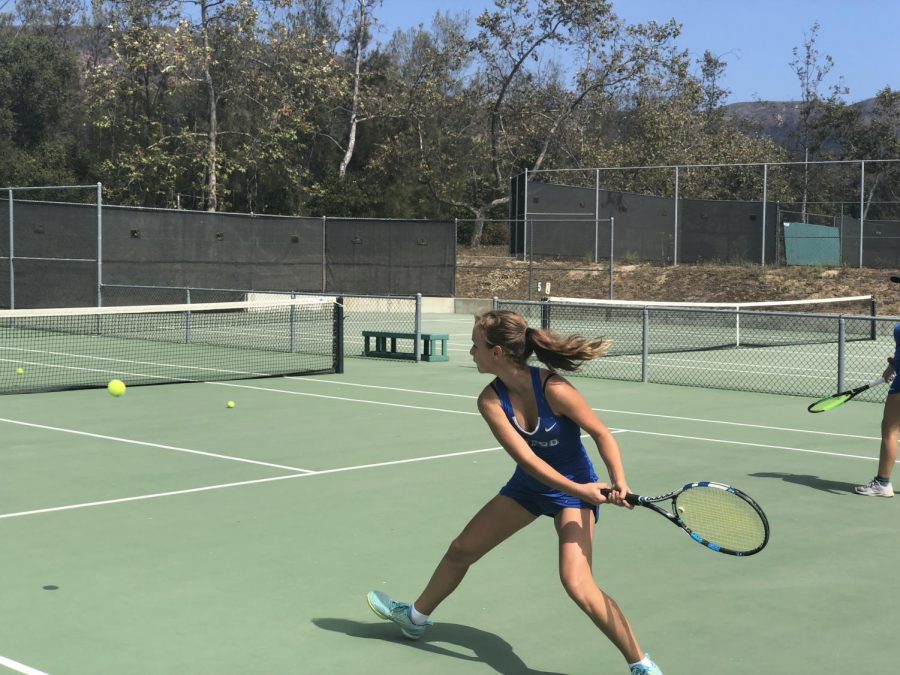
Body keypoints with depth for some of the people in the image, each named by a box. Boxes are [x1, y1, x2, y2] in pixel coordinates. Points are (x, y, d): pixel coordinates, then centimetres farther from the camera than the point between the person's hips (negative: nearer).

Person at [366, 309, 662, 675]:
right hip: (528, 486, 6)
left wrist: (619, 483, -31)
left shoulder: (554, 389, -29)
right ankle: (416, 617, 43)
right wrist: (579, 490, -35)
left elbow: (601, 434, -17)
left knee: (577, 583, -24)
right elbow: (526, 459, -25)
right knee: (461, 550, 16)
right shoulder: (490, 401, -17)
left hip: (576, 488, -6)